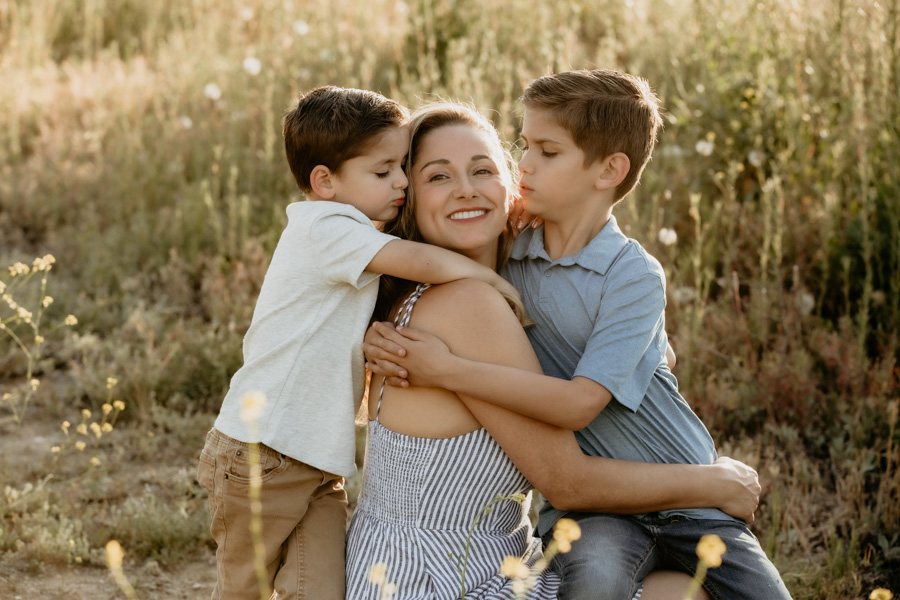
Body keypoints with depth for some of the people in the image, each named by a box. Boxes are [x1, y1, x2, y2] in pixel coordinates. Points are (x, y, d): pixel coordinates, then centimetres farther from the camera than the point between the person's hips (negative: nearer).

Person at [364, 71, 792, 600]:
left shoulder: (634, 276, -15)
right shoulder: (509, 255, 1)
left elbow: (579, 403, -24)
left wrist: (449, 370, -25)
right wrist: (390, 341, -7)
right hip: (590, 505, 2)